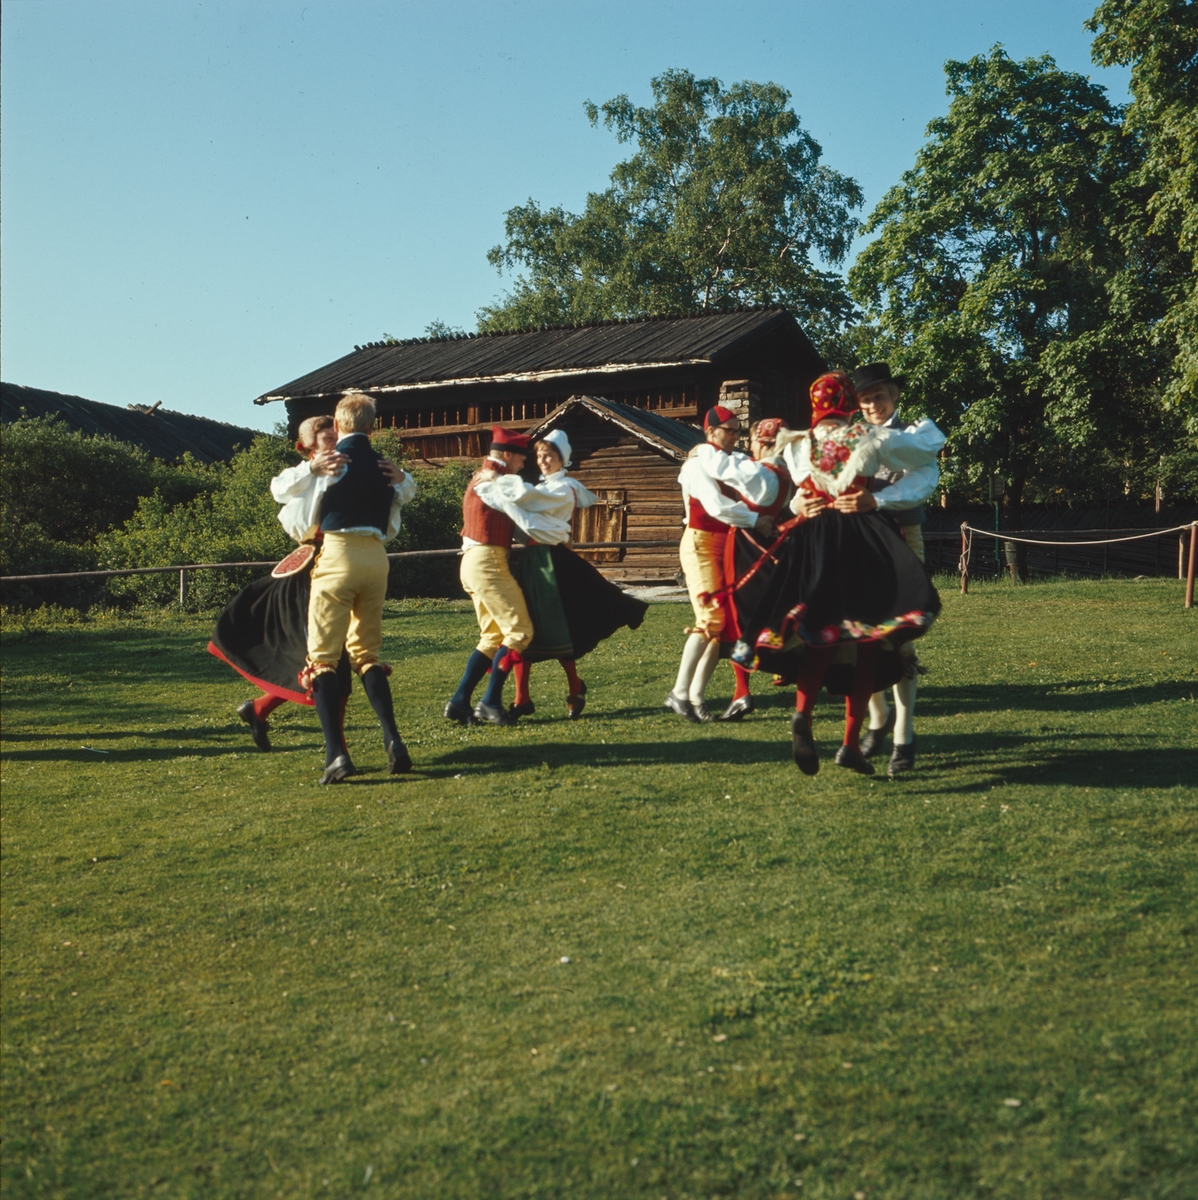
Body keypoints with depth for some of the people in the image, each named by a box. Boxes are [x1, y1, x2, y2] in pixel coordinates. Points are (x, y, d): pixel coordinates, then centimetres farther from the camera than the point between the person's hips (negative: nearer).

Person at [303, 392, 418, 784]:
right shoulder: (384, 466, 14)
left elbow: (310, 520, 6)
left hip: (338, 554, -5)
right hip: (377, 558, 6)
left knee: (322, 656, -1)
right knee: (366, 653, 16)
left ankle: (336, 753, -13)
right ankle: (392, 739, 1)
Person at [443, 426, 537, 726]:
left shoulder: (479, 477, 18)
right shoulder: (494, 482, -11)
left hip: (475, 563, 10)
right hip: (489, 563, -10)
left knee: (493, 637, 13)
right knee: (520, 631, -7)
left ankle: (459, 702, 9)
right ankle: (491, 702, -5)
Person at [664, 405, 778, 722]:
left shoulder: (733, 462, 16)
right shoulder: (698, 464, -6)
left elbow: (767, 490, 4)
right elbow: (717, 506, -18)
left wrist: (731, 463, -3)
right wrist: (754, 520, -14)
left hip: (730, 546, 7)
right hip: (702, 544, -7)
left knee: (725, 622, 1)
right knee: (710, 618, -16)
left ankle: (696, 695, 6)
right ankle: (679, 693, -10)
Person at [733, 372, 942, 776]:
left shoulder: (795, 446, 8)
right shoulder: (870, 439, 1)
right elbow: (928, 450, 12)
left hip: (812, 542, 3)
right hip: (862, 541, -2)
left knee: (818, 635, 6)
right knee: (866, 638, 3)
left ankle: (802, 713, -22)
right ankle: (851, 743, -1)